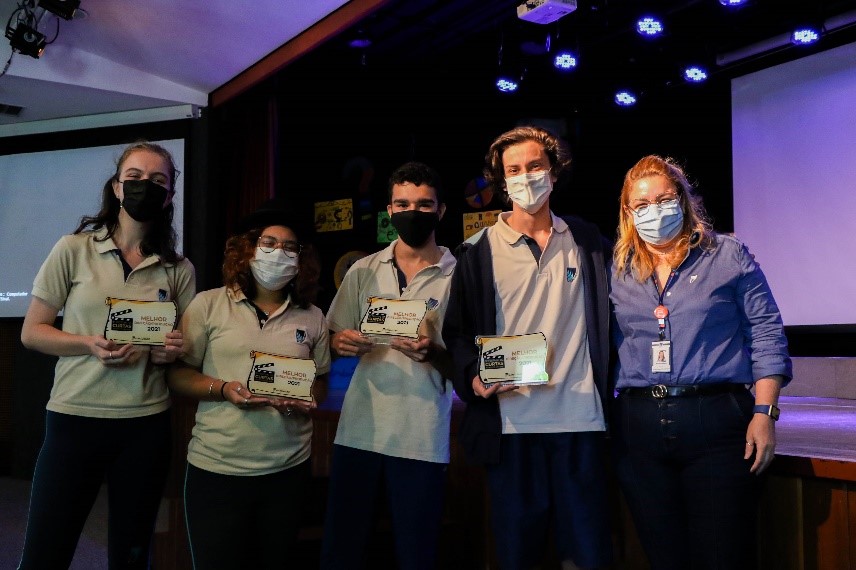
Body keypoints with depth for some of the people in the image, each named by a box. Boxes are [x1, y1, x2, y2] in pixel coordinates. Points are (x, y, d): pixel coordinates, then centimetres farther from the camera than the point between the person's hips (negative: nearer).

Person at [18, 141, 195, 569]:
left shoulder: (179, 269, 6)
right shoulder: (73, 249, -1)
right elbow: (31, 332, 0)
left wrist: (174, 351, -9)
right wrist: (89, 345, -17)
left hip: (146, 424, 2)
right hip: (74, 417, -2)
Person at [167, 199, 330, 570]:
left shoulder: (312, 317, 5)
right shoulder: (208, 305, -2)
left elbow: (321, 383, 13)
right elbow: (178, 373, 0)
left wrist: (307, 400, -9)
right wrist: (223, 389, -17)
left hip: (288, 469, 3)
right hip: (216, 468, -2)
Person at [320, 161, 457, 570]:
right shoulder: (363, 271, 8)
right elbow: (334, 340, 13)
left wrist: (432, 353, -22)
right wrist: (343, 343, -10)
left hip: (422, 440, -2)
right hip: (358, 431, 3)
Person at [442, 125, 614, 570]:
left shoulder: (587, 241, 10)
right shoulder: (478, 251, 4)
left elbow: (607, 320, 13)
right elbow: (457, 330, 4)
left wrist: (608, 393, 2)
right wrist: (473, 377, -13)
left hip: (581, 417, 1)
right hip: (510, 421, -1)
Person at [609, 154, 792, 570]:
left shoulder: (728, 256, 3)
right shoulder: (617, 271, 11)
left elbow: (765, 335, 1)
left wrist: (764, 412, -7)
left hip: (716, 423, -3)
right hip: (639, 429, 3)